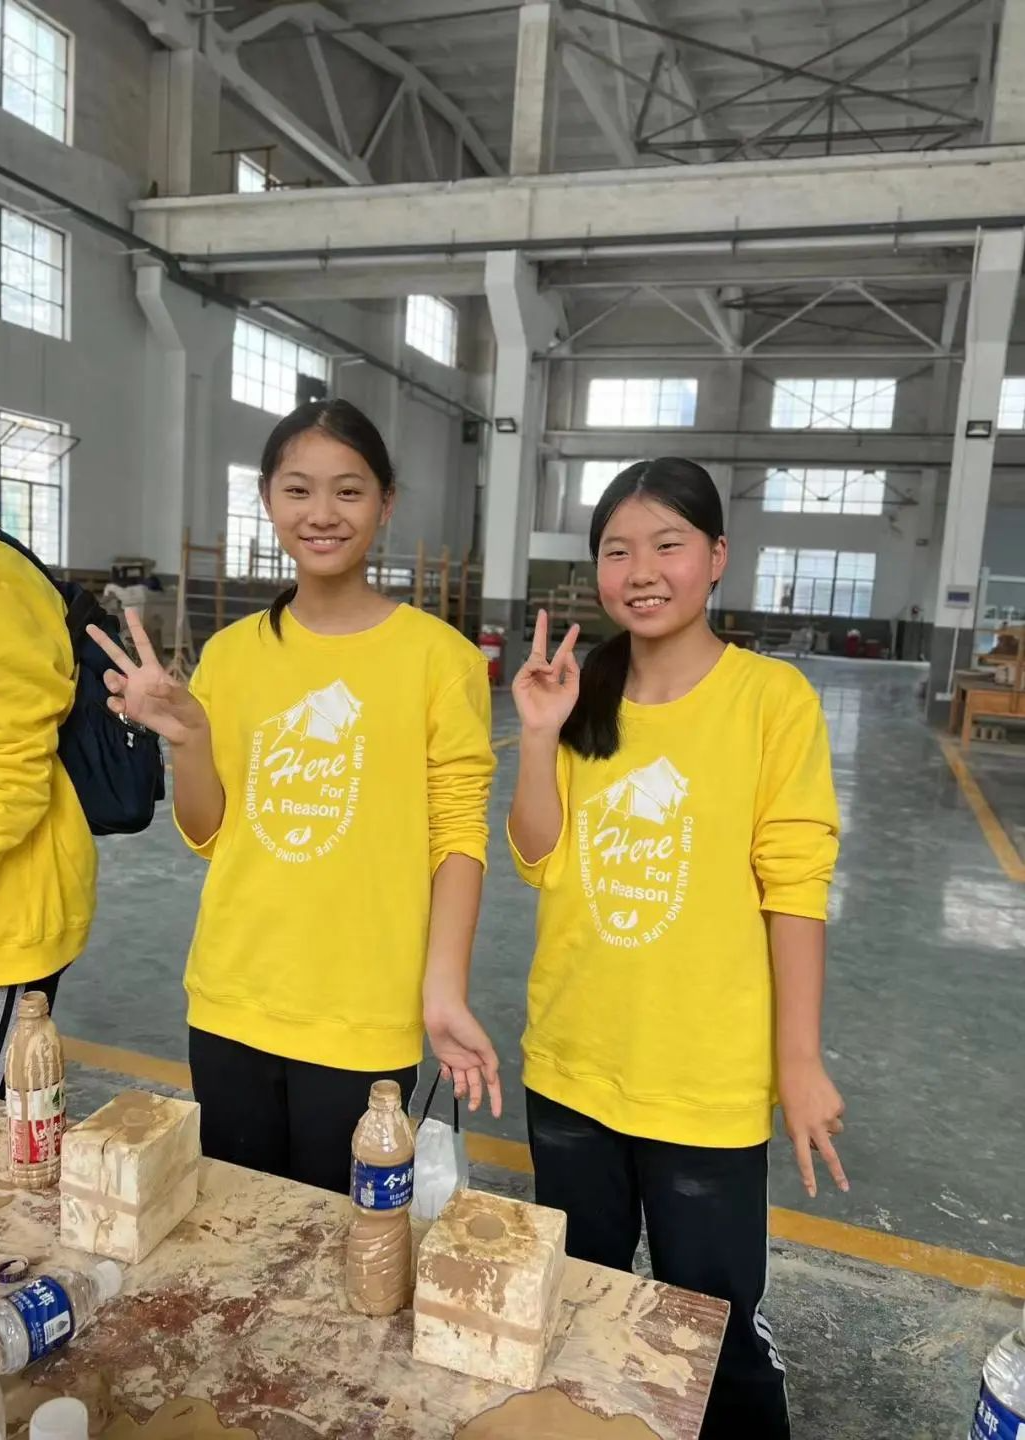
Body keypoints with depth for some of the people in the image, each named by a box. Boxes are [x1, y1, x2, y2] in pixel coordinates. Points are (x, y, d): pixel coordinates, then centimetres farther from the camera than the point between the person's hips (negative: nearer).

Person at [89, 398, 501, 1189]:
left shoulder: (438, 654, -8)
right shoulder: (231, 651, 3)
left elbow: (459, 835, -8)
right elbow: (209, 835, 7)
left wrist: (444, 988, -17)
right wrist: (185, 737, -10)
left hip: (363, 1019, -4)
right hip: (232, 1004, 4)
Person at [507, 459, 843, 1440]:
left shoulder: (772, 697, -11)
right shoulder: (582, 692, 1)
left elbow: (794, 887, -10)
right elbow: (539, 864, -1)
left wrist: (799, 1061, -10)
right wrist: (541, 736, -13)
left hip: (707, 1081, -4)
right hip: (570, 1065, 5)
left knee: (713, 1323, 13)